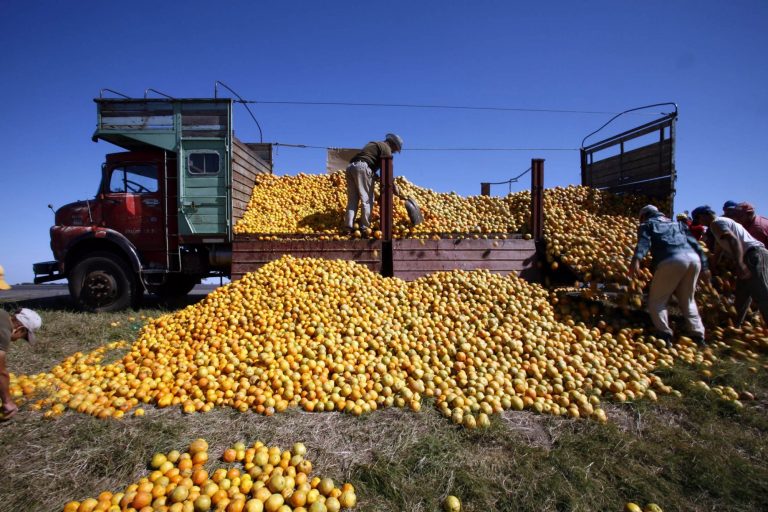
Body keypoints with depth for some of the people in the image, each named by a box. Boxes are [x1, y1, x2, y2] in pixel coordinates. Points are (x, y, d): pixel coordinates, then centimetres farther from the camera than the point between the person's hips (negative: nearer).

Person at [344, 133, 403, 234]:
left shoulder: (373, 144, 34)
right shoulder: (386, 148, 6)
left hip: (350, 167, 8)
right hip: (362, 167, -8)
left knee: (352, 199, 6)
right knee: (367, 199, -4)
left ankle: (349, 226, -1)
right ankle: (364, 227, -8)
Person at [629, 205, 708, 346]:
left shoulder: (647, 225, 19)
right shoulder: (677, 223, 35)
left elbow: (644, 242, -3)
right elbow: (694, 243, 26)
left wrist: (636, 260, -19)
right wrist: (704, 265, 24)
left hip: (672, 260, -6)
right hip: (693, 258, 6)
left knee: (656, 300, 4)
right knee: (687, 300, 22)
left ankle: (665, 336, -8)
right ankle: (698, 336, 19)